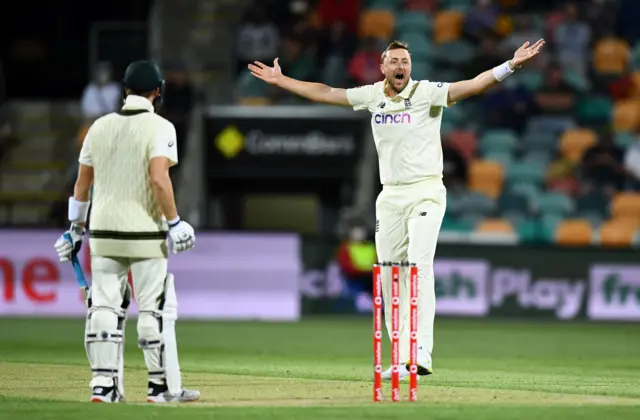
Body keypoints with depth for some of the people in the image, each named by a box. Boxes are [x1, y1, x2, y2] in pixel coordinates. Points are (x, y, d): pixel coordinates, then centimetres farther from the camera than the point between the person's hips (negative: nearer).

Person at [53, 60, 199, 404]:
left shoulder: (100, 126, 8)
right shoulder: (159, 128, -7)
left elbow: (82, 182, 11)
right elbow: (159, 178, -20)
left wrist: (76, 228, 20)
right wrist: (174, 222, -14)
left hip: (103, 232, 4)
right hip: (144, 233, -4)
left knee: (104, 307, 7)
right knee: (155, 310, 2)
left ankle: (103, 384, 3)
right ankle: (163, 386, 5)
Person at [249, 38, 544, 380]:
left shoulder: (427, 93, -8)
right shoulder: (373, 96, 7)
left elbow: (472, 86, -21)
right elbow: (326, 93, 18)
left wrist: (510, 66, -35)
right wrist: (281, 81, 23)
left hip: (425, 193, -6)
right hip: (390, 196, 6)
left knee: (419, 266, -19)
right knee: (390, 275, 3)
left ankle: (421, 354, -28)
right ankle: (403, 358, 9)